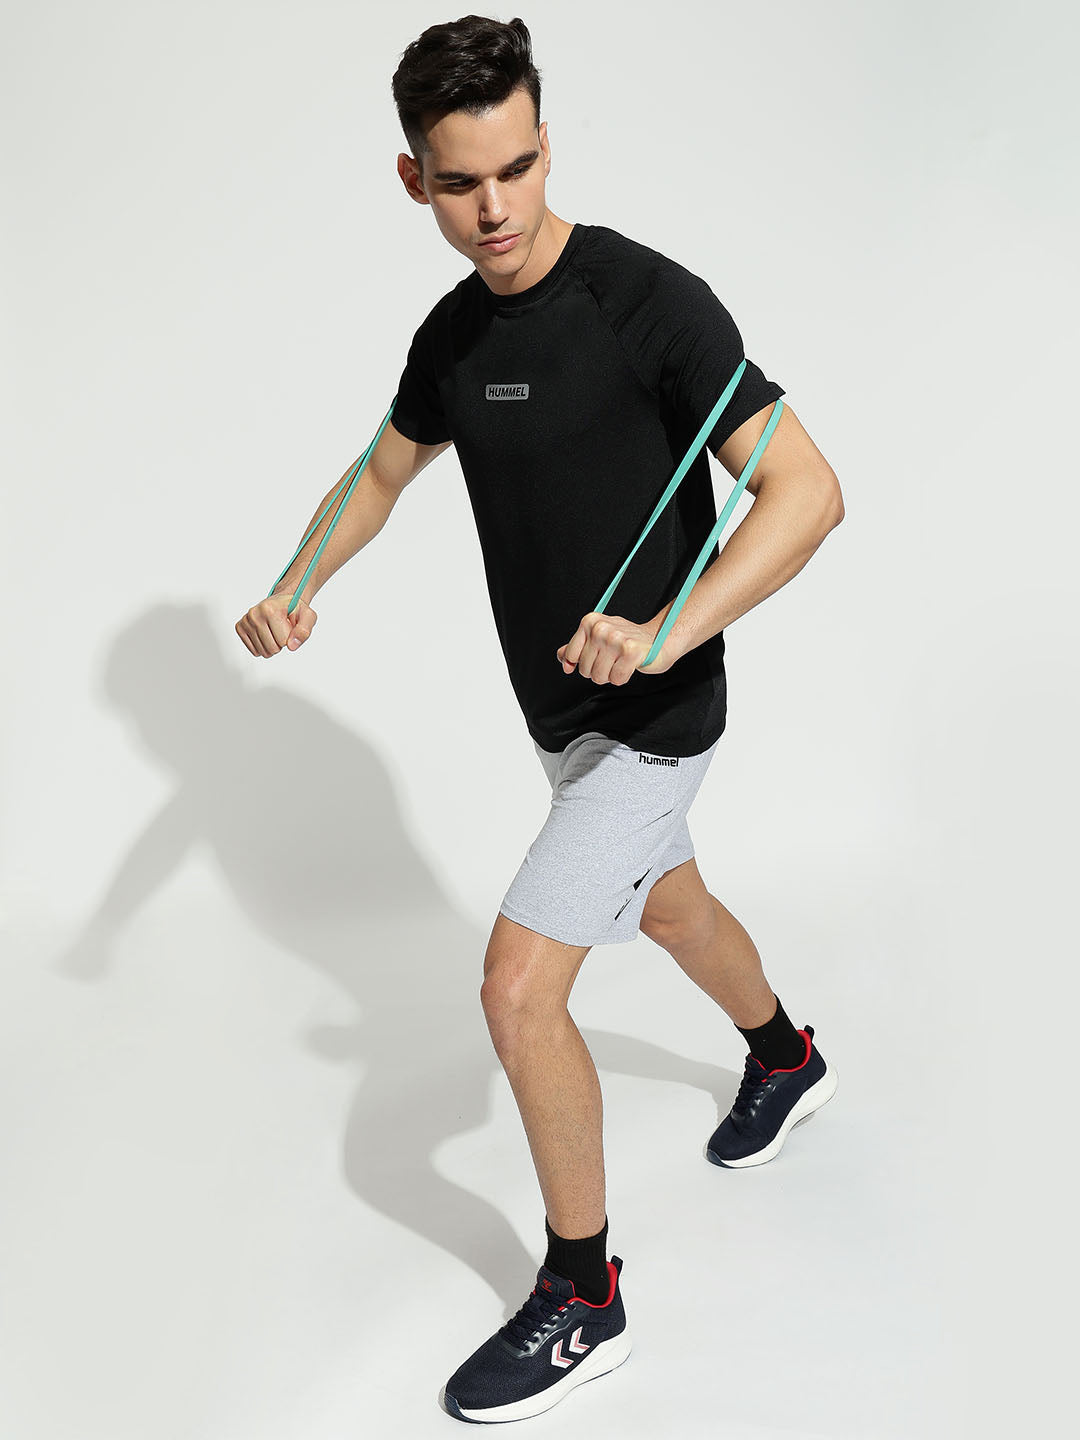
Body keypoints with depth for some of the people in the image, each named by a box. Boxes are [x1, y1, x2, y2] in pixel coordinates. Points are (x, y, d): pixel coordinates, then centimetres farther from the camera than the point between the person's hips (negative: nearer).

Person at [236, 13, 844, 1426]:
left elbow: (809, 490, -24)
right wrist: (296, 591, 1)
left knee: (519, 987, -11)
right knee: (670, 905, 28)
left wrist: (663, 633, -35)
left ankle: (582, 1305, 10)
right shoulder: (454, 333, 1)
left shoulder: (652, 301, -21)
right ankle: (788, 1061, 59)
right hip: (565, 712, 8)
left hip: (654, 717, -8)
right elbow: (384, 470, 17)